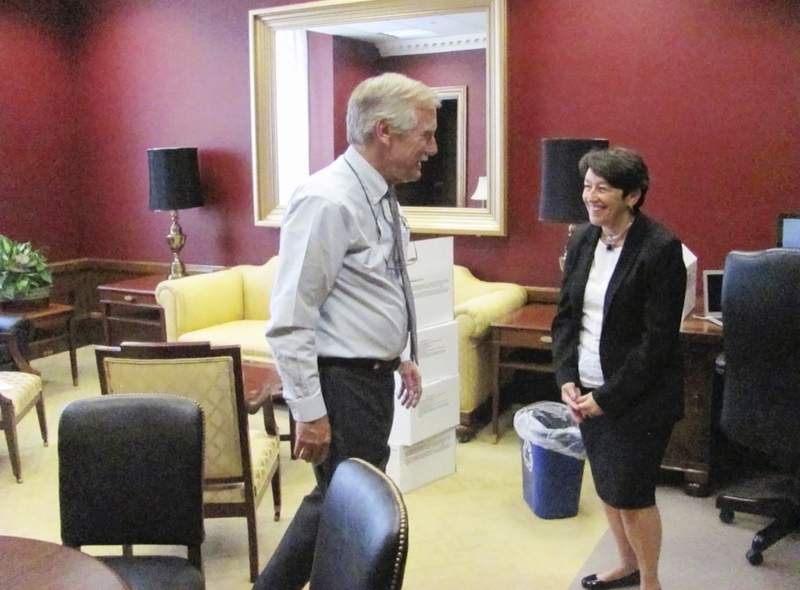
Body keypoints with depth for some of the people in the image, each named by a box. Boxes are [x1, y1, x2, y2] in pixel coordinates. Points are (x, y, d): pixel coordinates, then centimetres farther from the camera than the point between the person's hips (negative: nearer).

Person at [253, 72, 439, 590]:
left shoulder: (379, 196, 8)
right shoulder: (328, 202, -21)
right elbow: (290, 319, -23)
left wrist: (397, 356, 19)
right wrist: (309, 411, -22)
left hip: (373, 377, 9)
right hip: (341, 382, -9)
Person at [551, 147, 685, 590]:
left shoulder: (661, 248, -15)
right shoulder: (582, 240, 4)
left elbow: (659, 338, -17)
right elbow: (564, 315, 8)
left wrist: (608, 397, -16)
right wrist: (566, 378, -4)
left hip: (638, 397, -6)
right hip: (587, 390, 6)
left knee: (631, 492, 2)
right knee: (606, 485, 16)